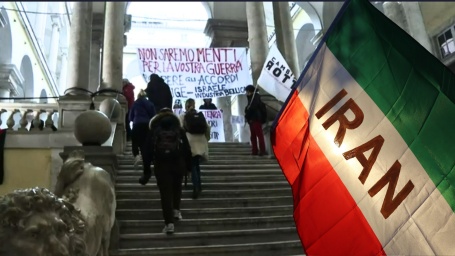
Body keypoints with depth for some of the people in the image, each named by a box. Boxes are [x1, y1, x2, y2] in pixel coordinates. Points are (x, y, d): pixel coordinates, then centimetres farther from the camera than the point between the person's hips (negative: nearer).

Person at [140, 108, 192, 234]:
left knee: (165, 192, 1)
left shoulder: (153, 131, 8)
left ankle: (169, 223, -4)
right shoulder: (179, 130, 10)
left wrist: (146, 170, 7)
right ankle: (176, 210, 19)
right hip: (178, 163, 1)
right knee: (177, 187, 26)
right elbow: (187, 149, 6)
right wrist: (189, 166, 12)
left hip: (161, 164, -1)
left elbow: (147, 151, 4)